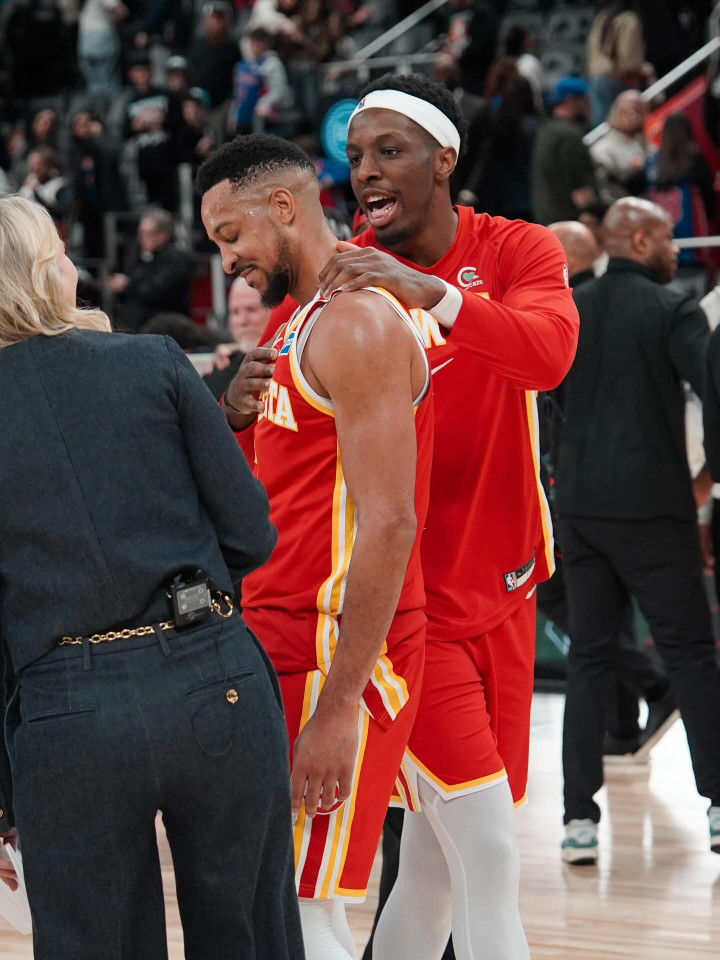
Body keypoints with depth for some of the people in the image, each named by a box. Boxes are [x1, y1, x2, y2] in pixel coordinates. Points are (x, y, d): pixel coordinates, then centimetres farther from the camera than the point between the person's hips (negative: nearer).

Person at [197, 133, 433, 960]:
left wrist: (336, 707, -24)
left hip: (335, 655, -10)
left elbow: (390, 526, -22)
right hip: (279, 643, 10)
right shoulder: (299, 325, 17)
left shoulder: (357, 324, -15)